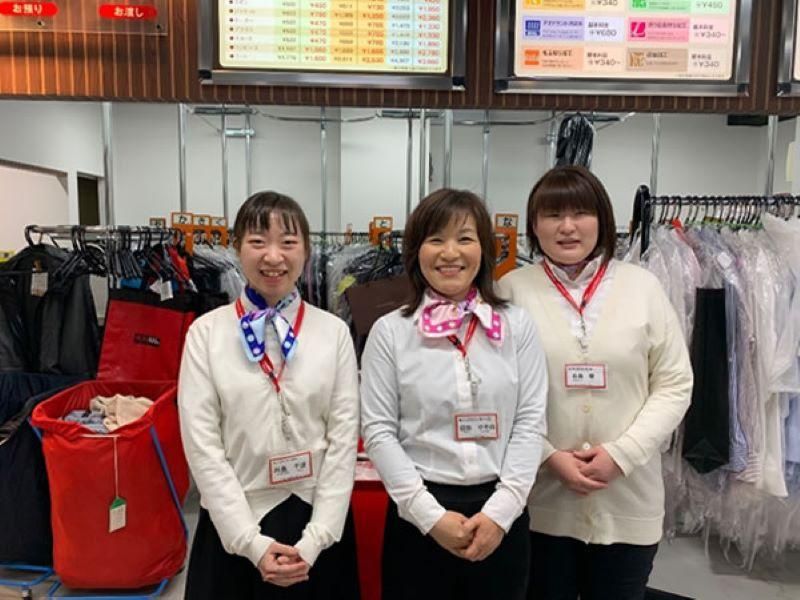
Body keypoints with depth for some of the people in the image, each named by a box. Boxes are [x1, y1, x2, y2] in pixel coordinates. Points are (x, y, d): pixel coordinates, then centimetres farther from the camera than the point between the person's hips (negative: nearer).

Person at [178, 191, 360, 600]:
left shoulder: (334, 332, -4)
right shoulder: (206, 332, -7)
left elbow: (344, 438, -5)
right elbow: (202, 444, -8)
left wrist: (315, 538, -9)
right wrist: (251, 540, -11)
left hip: (318, 518, 1)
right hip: (233, 524, 0)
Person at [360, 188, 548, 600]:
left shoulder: (518, 326, 0)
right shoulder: (390, 331, -5)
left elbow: (530, 422, -2)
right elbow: (378, 431, -6)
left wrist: (501, 510, -9)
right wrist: (430, 515, -11)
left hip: (500, 512, 2)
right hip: (418, 515, -1)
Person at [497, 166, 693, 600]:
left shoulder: (642, 285, 0)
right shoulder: (513, 289, -4)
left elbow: (674, 385, 1)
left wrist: (621, 453, -10)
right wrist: (549, 457, -12)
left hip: (628, 501, 1)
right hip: (540, 502, -1)